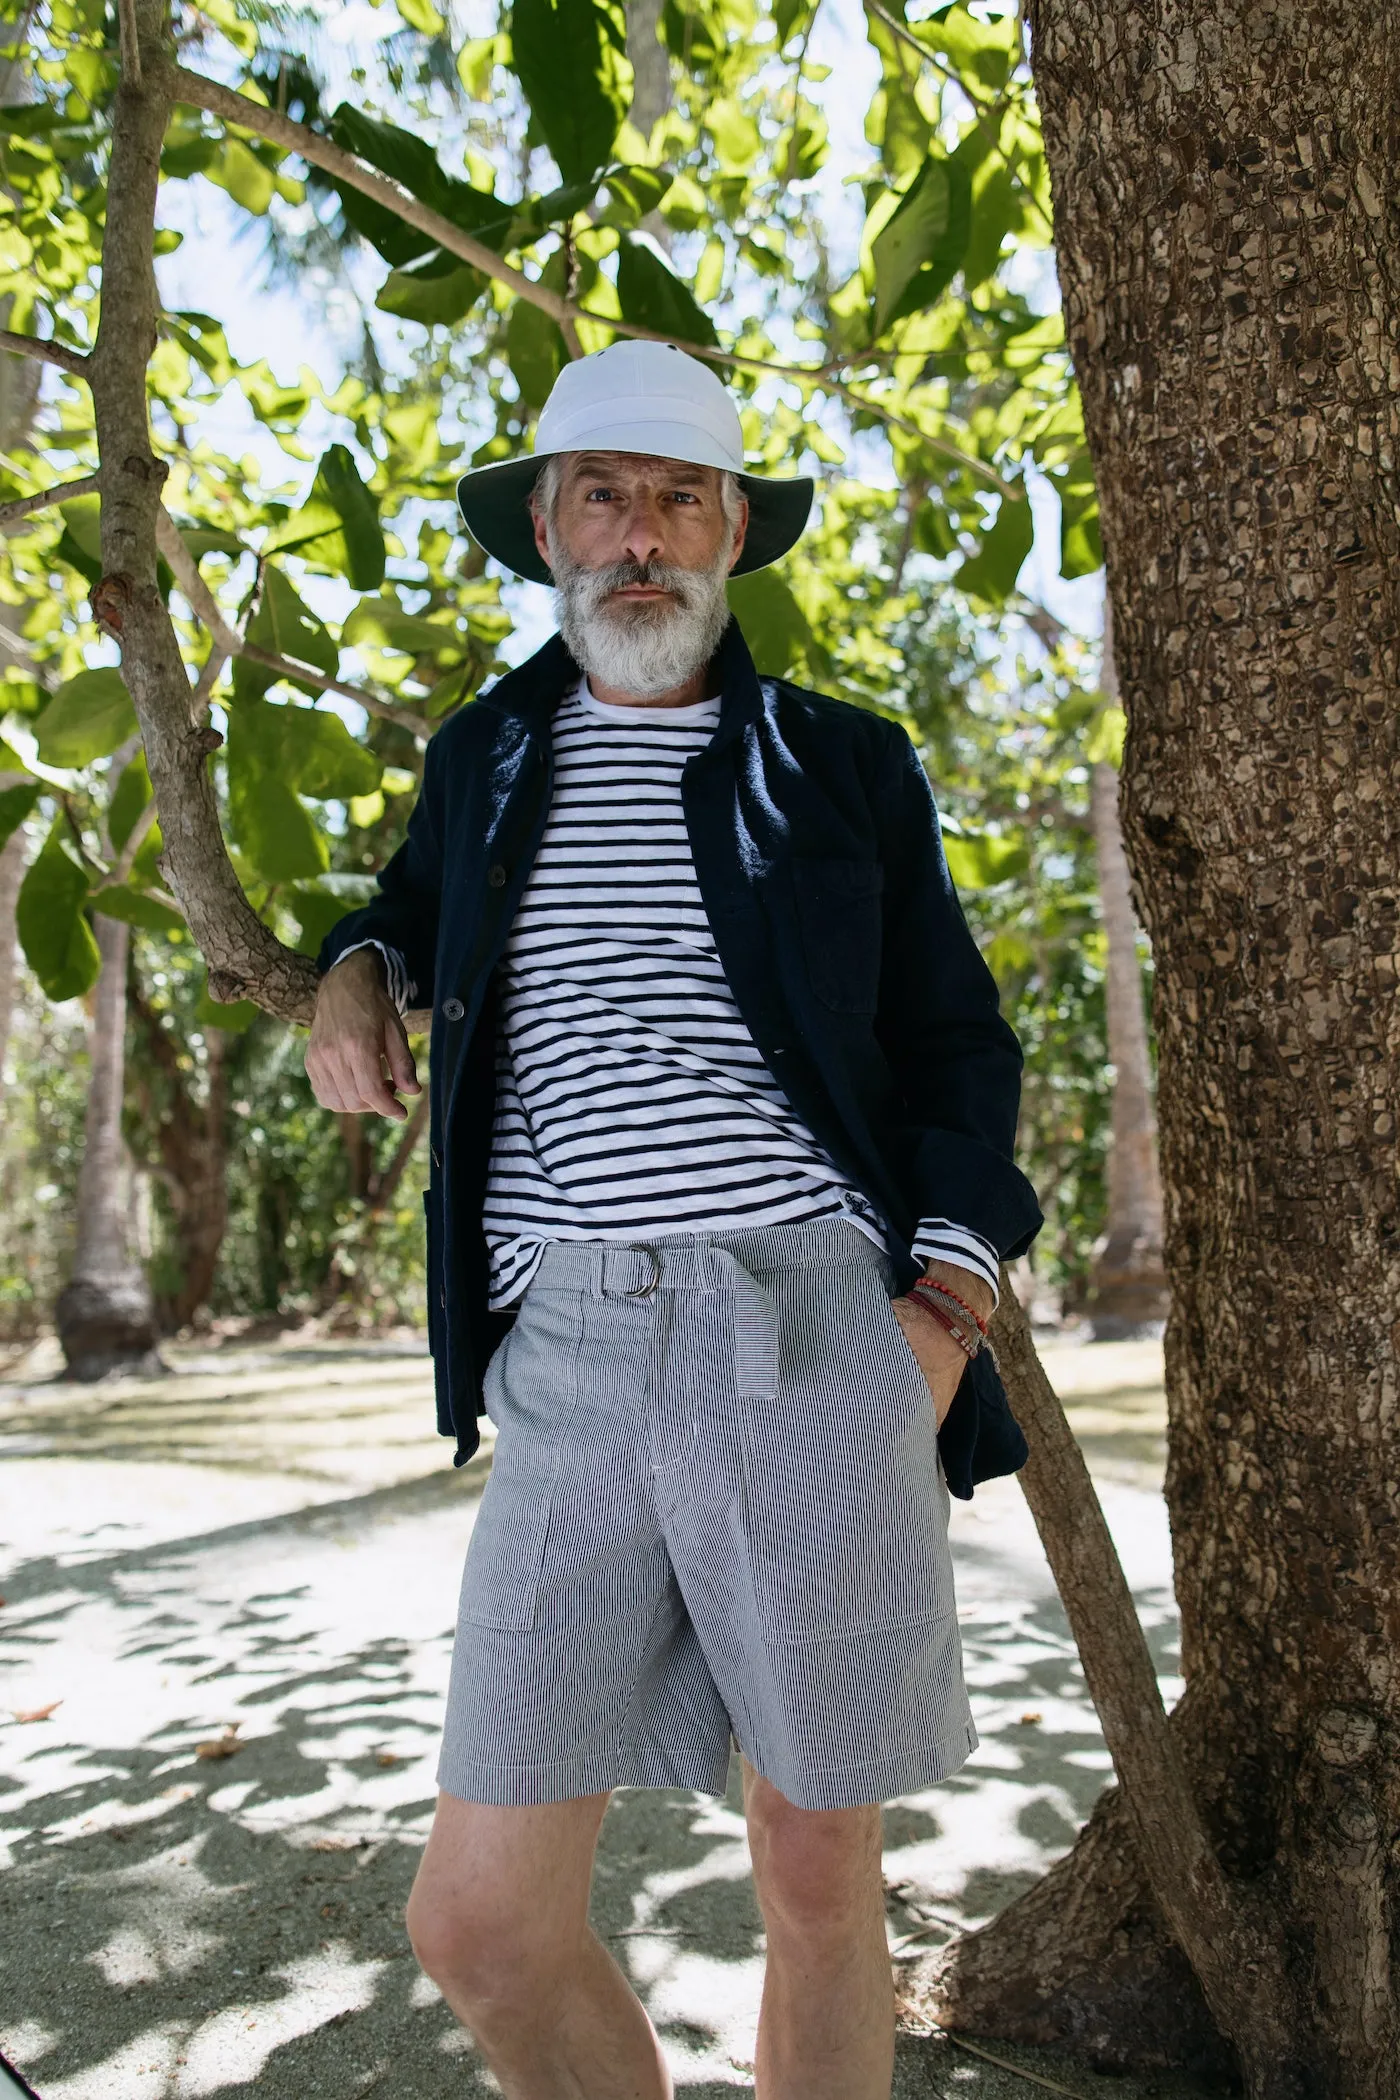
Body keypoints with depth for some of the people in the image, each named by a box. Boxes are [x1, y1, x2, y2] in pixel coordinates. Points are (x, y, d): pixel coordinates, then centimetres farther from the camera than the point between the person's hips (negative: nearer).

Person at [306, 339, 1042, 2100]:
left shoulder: (845, 764, 10)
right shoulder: (482, 757, 16)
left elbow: (962, 1043, 12)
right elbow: (416, 898, 36)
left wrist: (945, 1301, -3)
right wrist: (356, 972, 12)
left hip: (819, 1338, -1)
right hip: (569, 1362, 2)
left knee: (820, 1890, 8)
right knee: (479, 1923, 2)